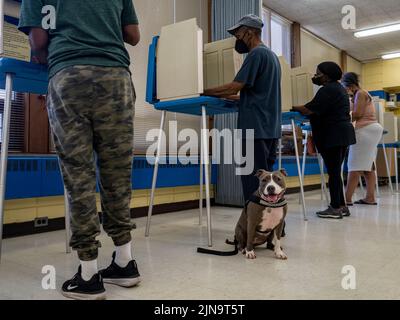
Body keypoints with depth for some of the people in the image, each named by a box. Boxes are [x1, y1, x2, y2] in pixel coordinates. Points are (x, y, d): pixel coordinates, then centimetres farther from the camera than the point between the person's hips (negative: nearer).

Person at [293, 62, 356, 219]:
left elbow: (309, 109, -19)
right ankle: (342, 206, 15)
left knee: (333, 172, -7)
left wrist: (292, 107, -8)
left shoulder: (327, 89, -11)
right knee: (336, 171, 12)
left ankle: (335, 208, -3)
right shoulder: (339, 87, 21)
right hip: (343, 134, 10)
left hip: (333, 135, -10)